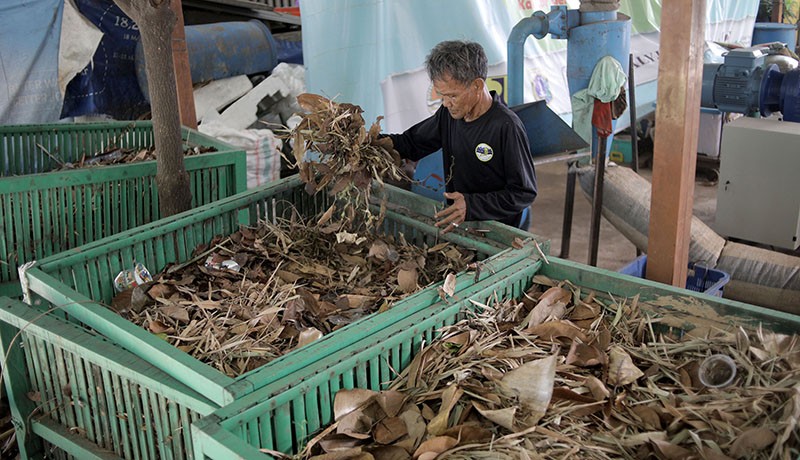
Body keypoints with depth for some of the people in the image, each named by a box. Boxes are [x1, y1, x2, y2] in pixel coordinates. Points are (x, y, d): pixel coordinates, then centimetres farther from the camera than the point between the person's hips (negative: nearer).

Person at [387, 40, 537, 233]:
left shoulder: (506, 127, -20)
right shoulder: (449, 113, 2)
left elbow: (524, 193, -17)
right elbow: (411, 143, 17)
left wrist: (472, 205, -27)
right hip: (457, 224, 6)